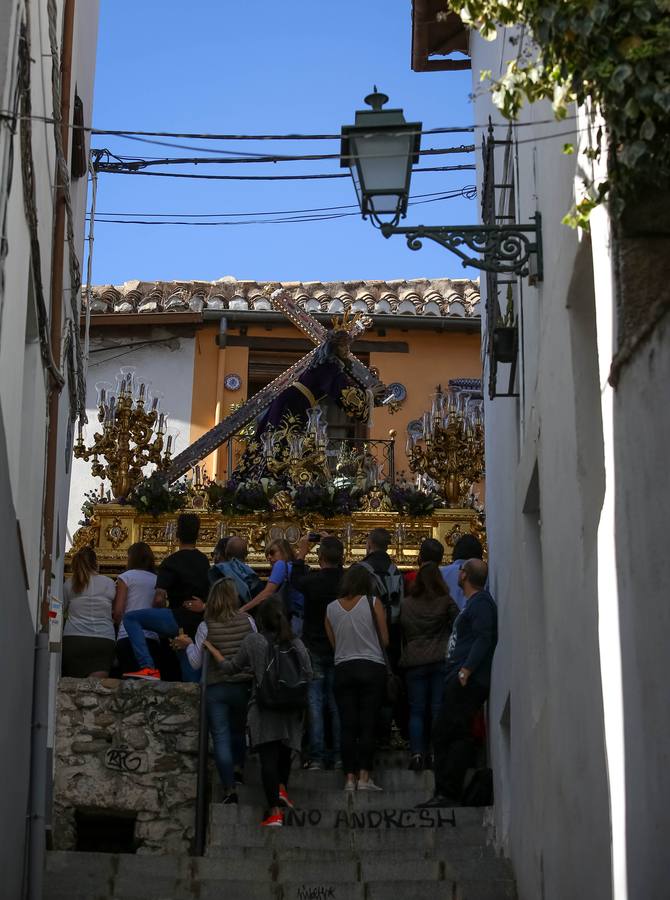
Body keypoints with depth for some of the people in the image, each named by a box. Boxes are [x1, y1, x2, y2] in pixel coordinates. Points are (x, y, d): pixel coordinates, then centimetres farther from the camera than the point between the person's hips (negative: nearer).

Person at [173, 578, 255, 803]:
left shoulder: (206, 627, -8)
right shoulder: (248, 621, -4)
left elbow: (196, 663, -2)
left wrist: (188, 645, 15)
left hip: (216, 689, -2)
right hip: (245, 686, 2)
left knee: (221, 737, 0)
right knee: (239, 731, 26)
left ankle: (230, 789, -4)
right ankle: (239, 766, 20)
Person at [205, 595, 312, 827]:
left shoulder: (253, 642, -3)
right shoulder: (297, 644, 2)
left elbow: (230, 667, 6)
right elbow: (308, 675, 5)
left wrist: (210, 648, 18)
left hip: (264, 710, -2)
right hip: (291, 711, 2)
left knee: (268, 758, -4)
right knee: (284, 754, 20)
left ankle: (275, 811, -11)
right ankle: (282, 788, -1)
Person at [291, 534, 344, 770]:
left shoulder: (313, 580, -16)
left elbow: (296, 581, 6)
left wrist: (301, 554, 16)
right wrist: (333, 545, 16)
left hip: (314, 650, -3)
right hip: (340, 651, 3)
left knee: (314, 704, 1)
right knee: (336, 705, 10)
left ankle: (316, 757, -1)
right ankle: (338, 755, 10)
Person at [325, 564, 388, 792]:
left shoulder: (331, 608, 4)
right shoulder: (373, 602, -4)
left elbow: (333, 644, 9)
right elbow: (385, 640, -1)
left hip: (343, 669, 2)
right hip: (372, 667, -2)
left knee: (347, 726, 4)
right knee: (368, 725, -1)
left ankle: (349, 778, 3)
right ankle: (364, 777, -6)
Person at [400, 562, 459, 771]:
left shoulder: (406, 604, 3)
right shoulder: (446, 601, -2)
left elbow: (402, 633, 11)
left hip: (414, 662, 1)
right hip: (441, 660, -1)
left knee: (416, 710, 6)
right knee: (439, 708, 3)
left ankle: (416, 753, -5)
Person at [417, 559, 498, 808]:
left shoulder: (481, 602, -8)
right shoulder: (474, 602, 22)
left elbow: (483, 639, -19)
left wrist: (465, 671, -25)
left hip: (468, 682, -11)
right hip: (459, 680, 11)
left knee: (453, 734, -12)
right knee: (441, 733, 9)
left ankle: (448, 794, -12)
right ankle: (444, 794, 12)